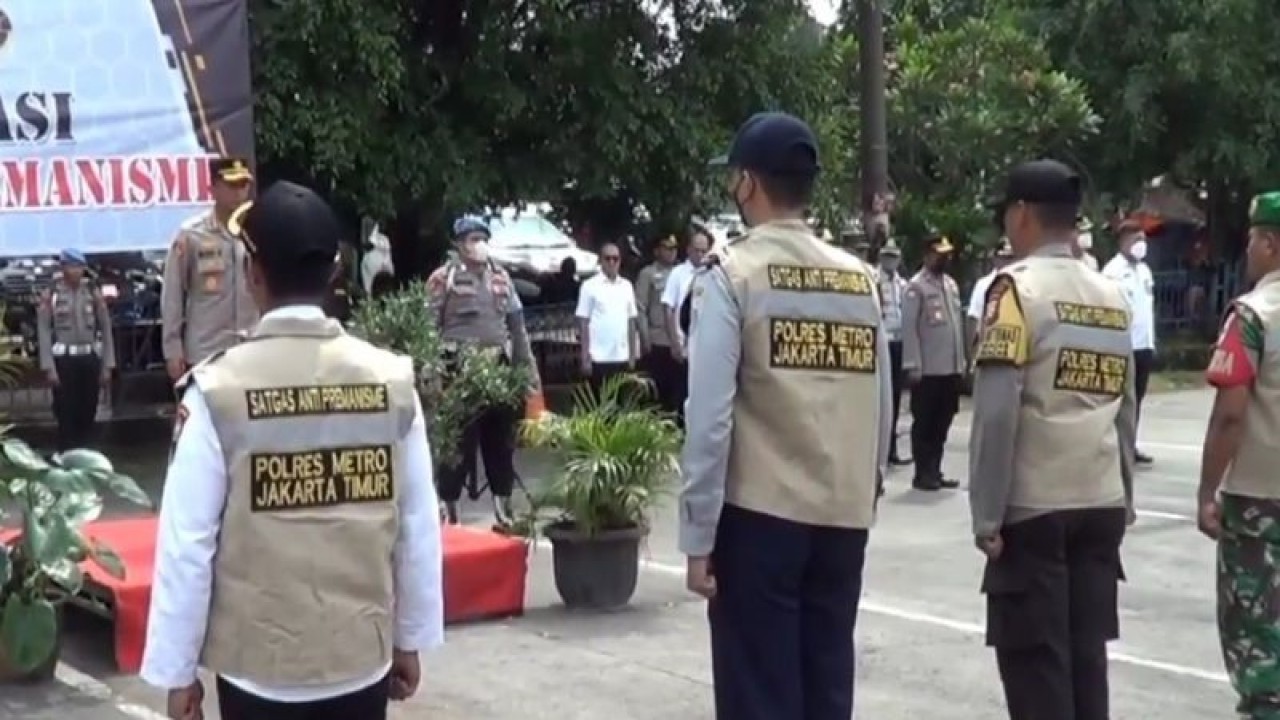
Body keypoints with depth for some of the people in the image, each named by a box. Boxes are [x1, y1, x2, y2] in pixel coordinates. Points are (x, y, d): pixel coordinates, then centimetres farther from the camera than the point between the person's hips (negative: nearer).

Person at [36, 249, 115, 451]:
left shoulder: (94, 293, 5)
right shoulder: (50, 295, -3)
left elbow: (106, 330, 8)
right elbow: (43, 332, -5)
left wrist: (107, 365, 4)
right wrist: (48, 367, -11)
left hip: (90, 359, 3)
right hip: (63, 359, -3)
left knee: (88, 414, 7)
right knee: (66, 415, -1)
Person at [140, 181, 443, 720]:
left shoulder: (217, 390, -13)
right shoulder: (392, 379, -5)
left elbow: (188, 543, -9)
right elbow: (418, 528, 1)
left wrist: (177, 670, 2)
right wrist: (410, 639, 14)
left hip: (258, 663, -2)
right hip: (364, 656, 3)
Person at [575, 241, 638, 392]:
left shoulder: (627, 286, 10)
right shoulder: (590, 286, -3)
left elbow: (631, 321, 13)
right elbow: (583, 323, -3)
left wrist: (633, 354, 9)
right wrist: (585, 357, -8)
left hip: (622, 357, 4)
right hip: (599, 358, -4)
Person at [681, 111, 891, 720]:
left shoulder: (733, 275, -7)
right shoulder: (860, 278, 6)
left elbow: (712, 416, -11)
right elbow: (881, 402, 7)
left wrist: (698, 536, -7)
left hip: (760, 512, -5)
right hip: (845, 514, 5)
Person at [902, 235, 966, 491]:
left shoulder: (951, 284, 14)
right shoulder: (916, 286, -9)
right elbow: (909, 328, -12)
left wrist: (962, 360, 14)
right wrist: (913, 366, -17)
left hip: (951, 368, 7)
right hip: (927, 370, -7)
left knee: (942, 423, 12)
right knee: (924, 424, 2)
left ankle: (934, 471, 20)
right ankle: (922, 474, 9)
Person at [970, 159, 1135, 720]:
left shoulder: (1018, 287, -7)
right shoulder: (1112, 297, 11)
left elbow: (996, 411, -13)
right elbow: (1123, 410, 14)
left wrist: (987, 515, -10)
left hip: (1034, 508, -6)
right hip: (1102, 507, 6)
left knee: (1036, 664, 0)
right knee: (1087, 659, 11)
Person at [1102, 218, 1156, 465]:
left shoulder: (1145, 269, 15)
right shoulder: (1113, 270, -10)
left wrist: (1152, 341, 15)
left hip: (1144, 345, 7)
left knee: (1137, 397, 11)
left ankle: (1131, 445, 18)